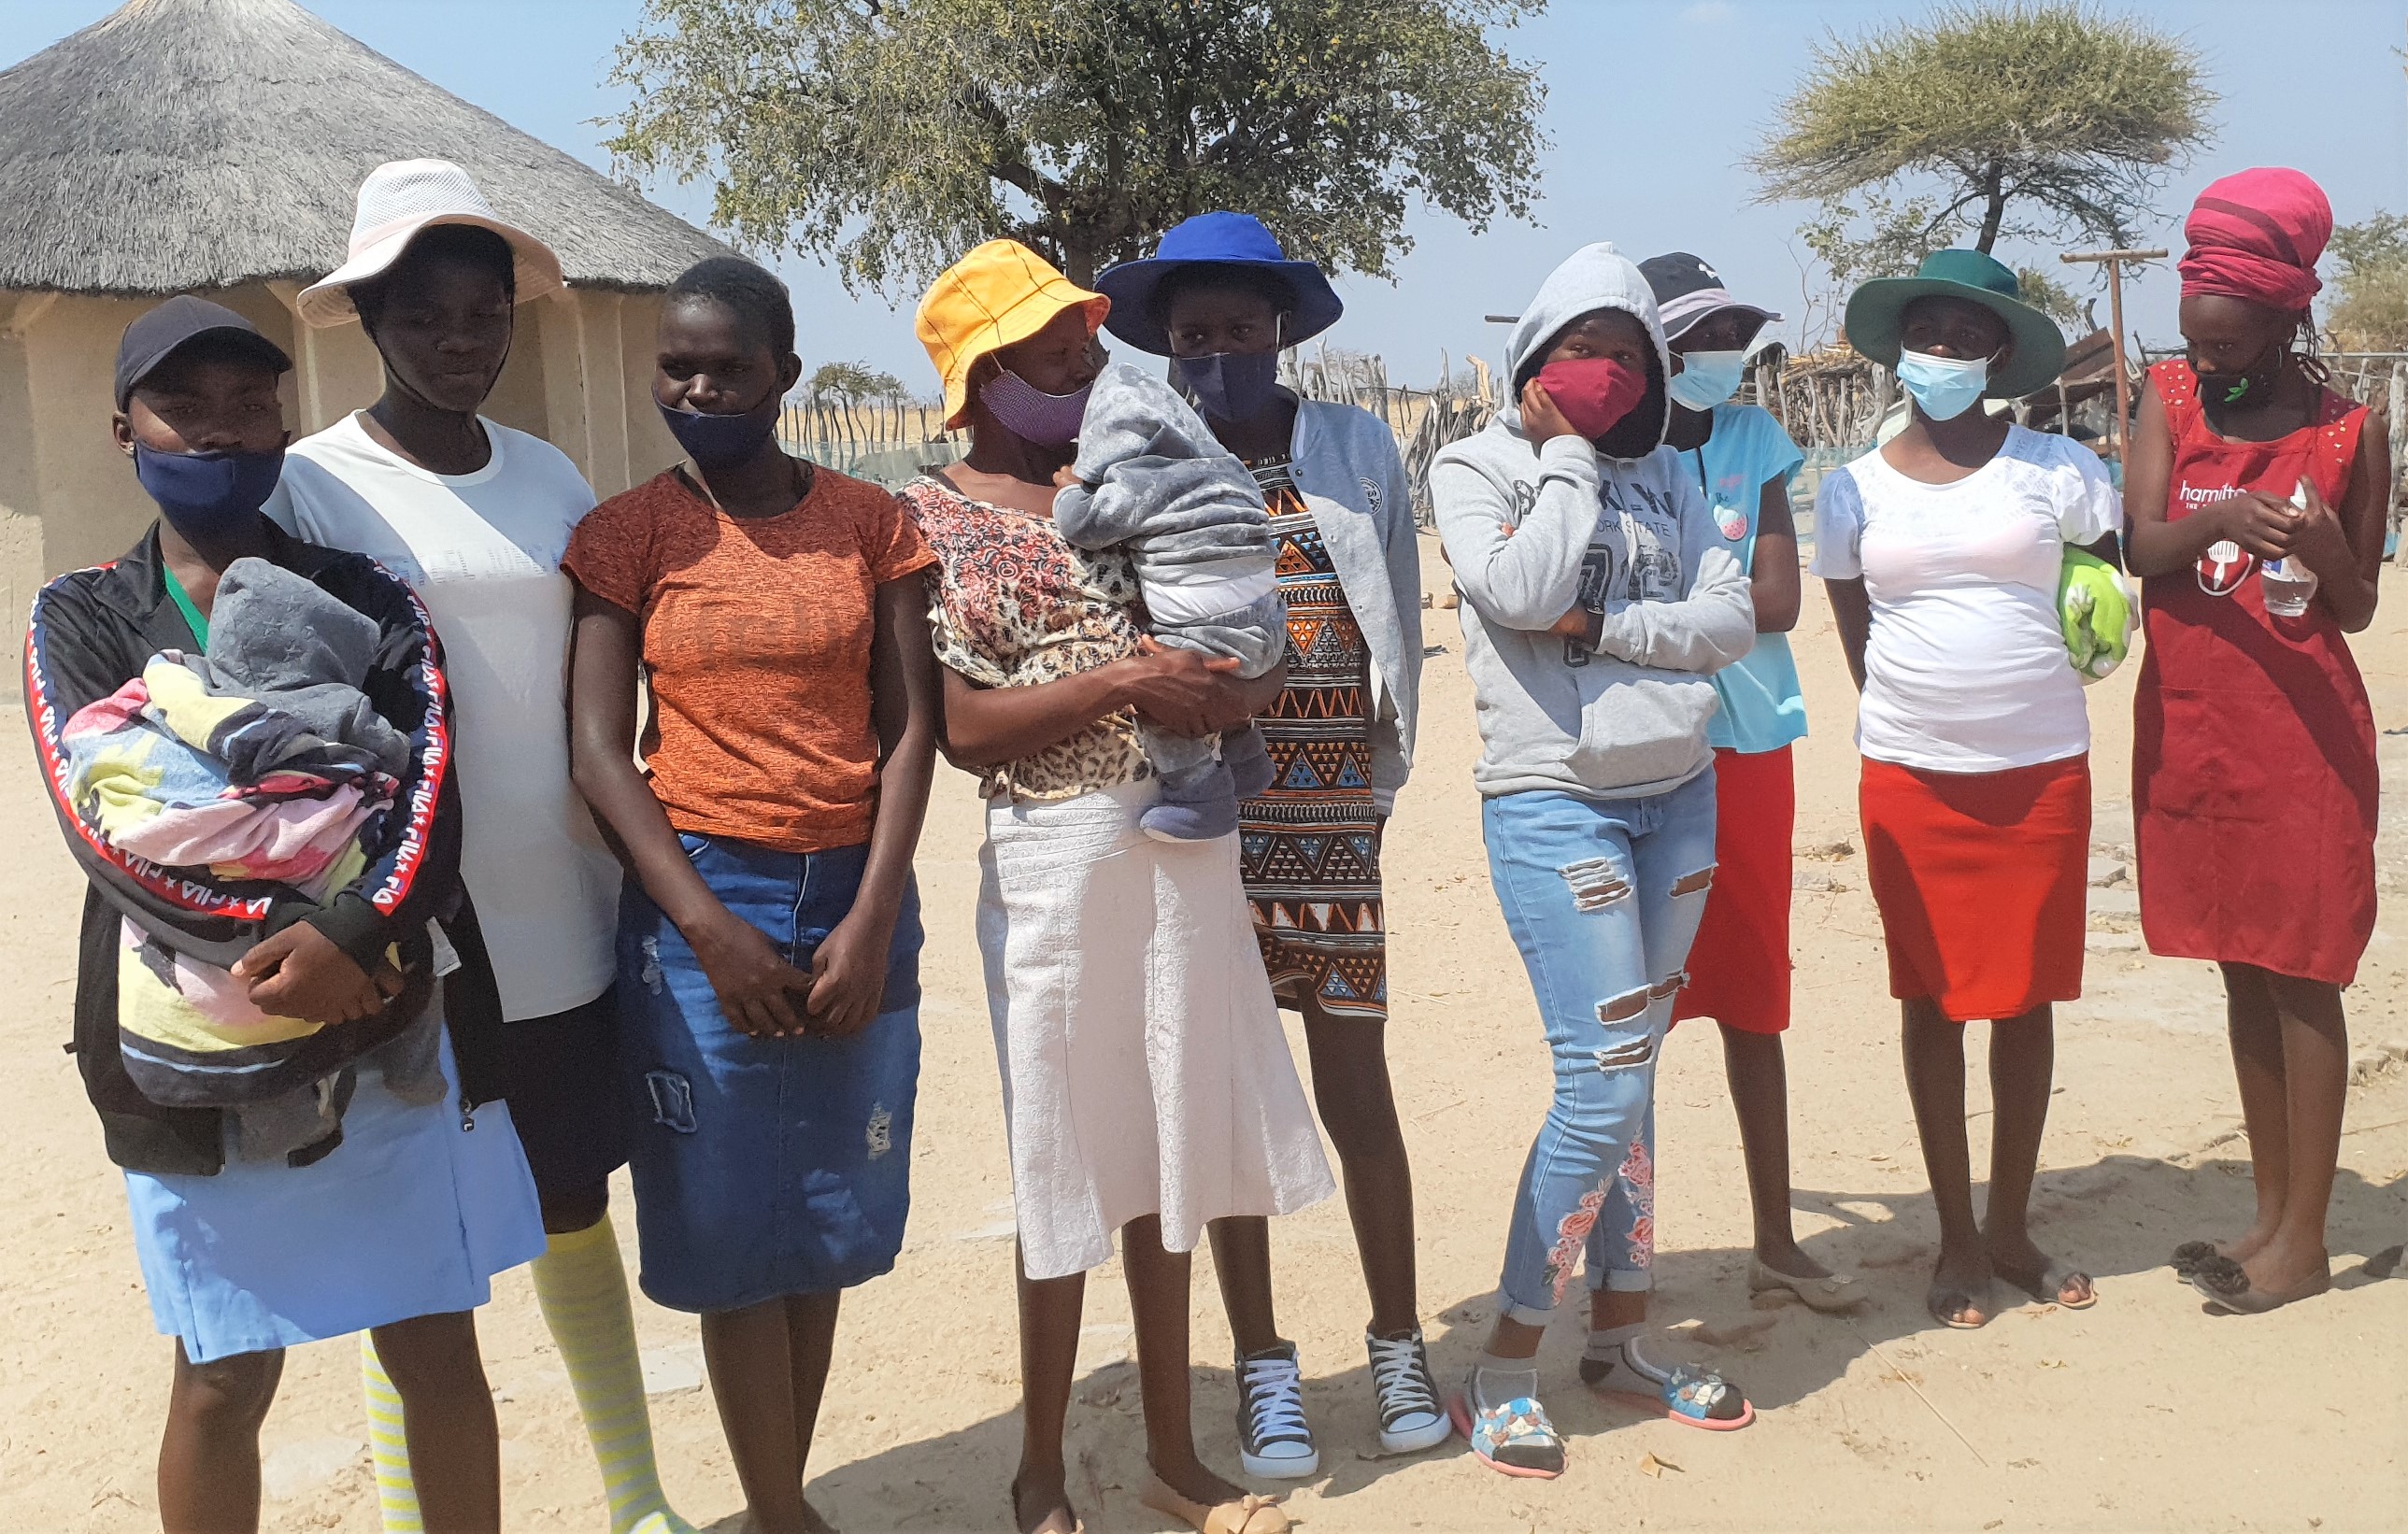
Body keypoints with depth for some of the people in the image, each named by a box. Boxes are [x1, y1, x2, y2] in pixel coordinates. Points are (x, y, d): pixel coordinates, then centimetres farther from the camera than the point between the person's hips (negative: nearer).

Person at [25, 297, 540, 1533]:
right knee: (223, 1379, 9)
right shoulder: (81, 621, 4)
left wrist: (351, 937, -25)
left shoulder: (366, 600, 5)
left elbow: (430, 786, -8)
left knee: (436, 1346, 9)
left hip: (396, 1026, 1)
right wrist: (279, 944, -21)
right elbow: (102, 825, -10)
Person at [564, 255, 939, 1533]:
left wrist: (872, 922, -9)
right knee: (734, 1226, 3)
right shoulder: (630, 532, 0)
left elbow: (910, 727, 1)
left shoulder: (867, 522, 5)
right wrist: (710, 929, -14)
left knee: (829, 1215, 9)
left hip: (855, 901, 2)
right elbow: (596, 749, -5)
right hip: (701, 901, -2)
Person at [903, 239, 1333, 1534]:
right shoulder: (927, 521, -3)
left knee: (1165, 1151, 12)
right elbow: (963, 729, -10)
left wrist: (1230, 688, -9)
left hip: (1187, 841, 5)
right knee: (1067, 1161, 5)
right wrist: (1123, 679, -19)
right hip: (1054, 855, -5)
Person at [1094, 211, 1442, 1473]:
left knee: (1355, 1084, 5)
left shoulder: (1357, 450, 5)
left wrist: (1380, 776, 4)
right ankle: (1262, 1365, 22)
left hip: (1330, 818, 0)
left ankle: (1397, 1343, 24)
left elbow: (1399, 622, 7)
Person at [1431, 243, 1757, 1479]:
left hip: (1679, 796, 5)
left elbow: (1732, 618, 1)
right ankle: (1500, 1377, 1)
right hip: (1552, 804, -5)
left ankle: (1619, 1339, 22)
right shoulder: (1474, 468, 0)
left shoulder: (1664, 474, 12)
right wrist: (1565, 449, -7)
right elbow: (1522, 594, -18)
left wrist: (1605, 622, -13)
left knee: (1631, 1072, 10)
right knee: (1602, 1081, -11)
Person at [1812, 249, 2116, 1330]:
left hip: (2041, 767, 0)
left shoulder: (2053, 469, 0)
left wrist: (2038, 669, 0)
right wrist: (1917, 712, 5)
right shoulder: (1854, 490, 3)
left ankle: (2012, 1229, 23)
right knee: (1932, 999, 5)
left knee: (2027, 997, 7)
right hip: (1912, 776, 0)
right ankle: (1957, 1240, 17)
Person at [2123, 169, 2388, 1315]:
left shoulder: (2350, 434, -3)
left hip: (2303, 735, -4)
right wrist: (2219, 518, -29)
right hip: (2192, 728, 4)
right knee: (2242, 973, 12)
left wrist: (2324, 549, -20)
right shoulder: (2170, 398, 4)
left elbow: (2357, 610, 1)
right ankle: (2270, 1214, 23)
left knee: (2301, 980, 0)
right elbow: (2142, 548, -9)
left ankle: (2304, 1241, 9)